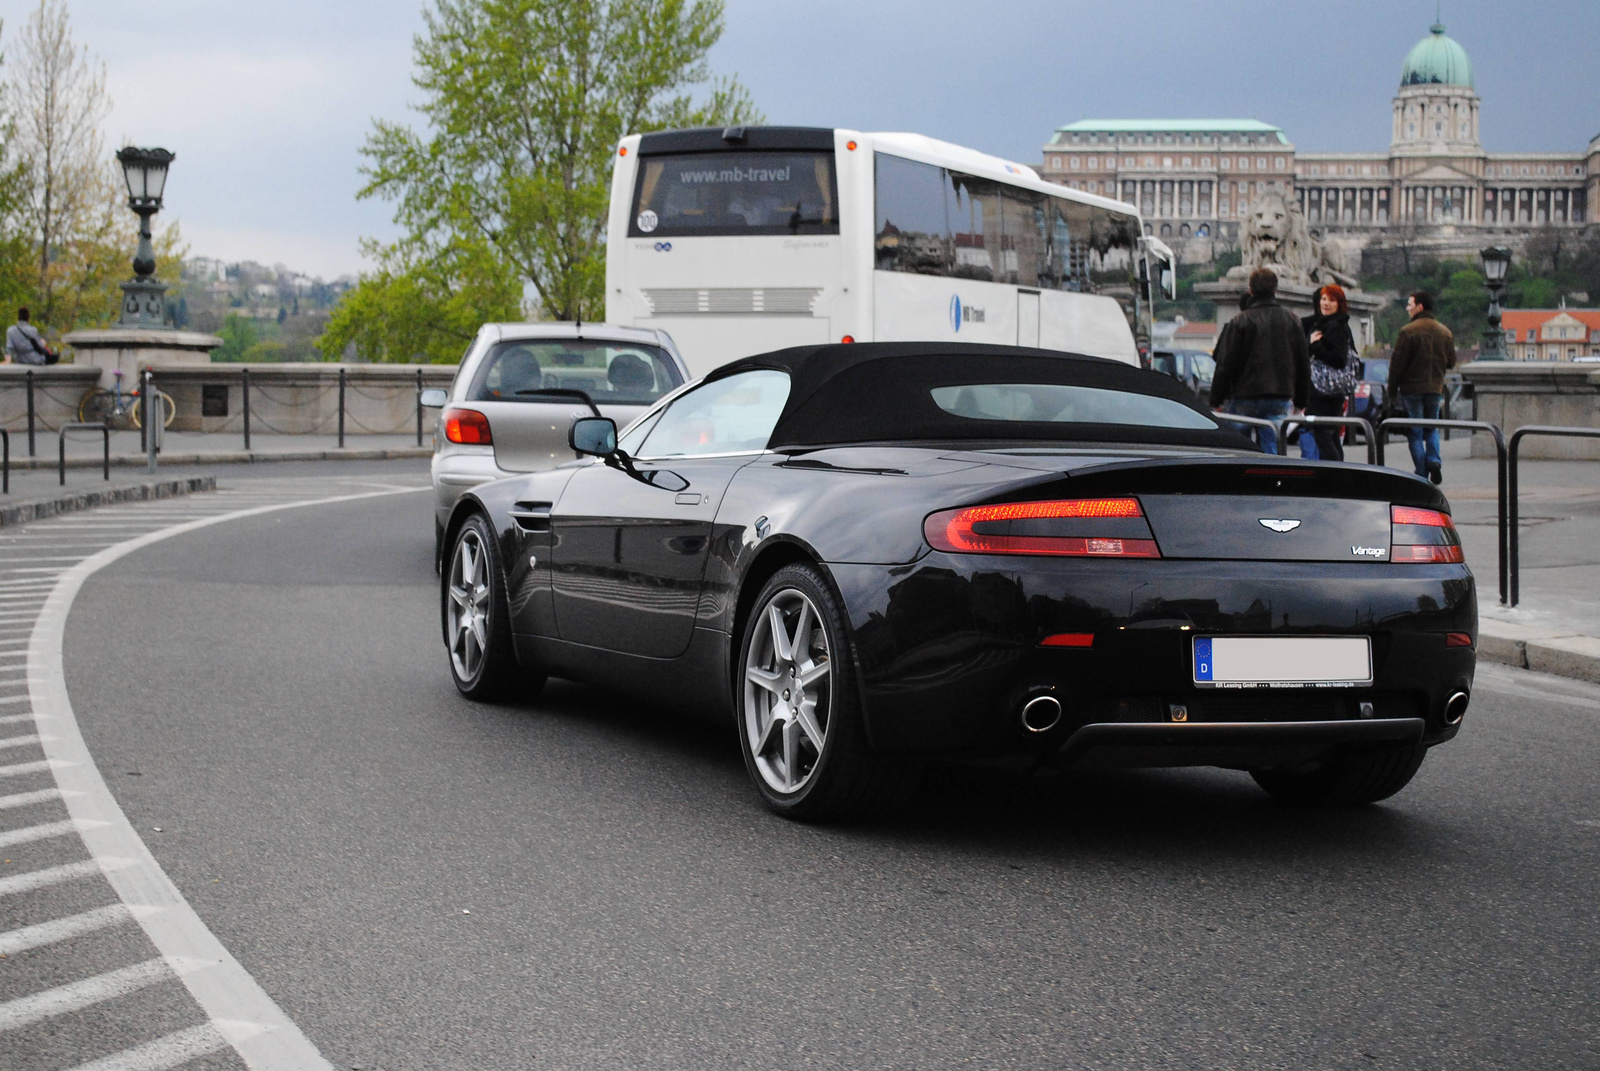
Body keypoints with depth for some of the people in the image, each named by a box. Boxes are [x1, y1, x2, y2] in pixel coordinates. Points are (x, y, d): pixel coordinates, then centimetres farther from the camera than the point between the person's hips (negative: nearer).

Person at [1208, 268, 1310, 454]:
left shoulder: (1240, 322, -7)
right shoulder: (1293, 321, 9)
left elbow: (1225, 365, -8)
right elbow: (1304, 364, 14)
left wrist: (1216, 401, -1)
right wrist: (1301, 402, 21)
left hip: (1245, 398, -4)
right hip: (1281, 400, 4)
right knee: (1272, 450, 2)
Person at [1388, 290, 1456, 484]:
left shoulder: (1408, 331, -12)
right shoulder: (1445, 332, 6)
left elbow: (1397, 362, -11)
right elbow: (1451, 362, 12)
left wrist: (1392, 388, -4)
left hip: (1412, 388, -5)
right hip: (1435, 388, 5)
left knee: (1415, 433, 2)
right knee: (1432, 428, 18)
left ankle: (1422, 473, -2)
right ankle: (1434, 461, -5)